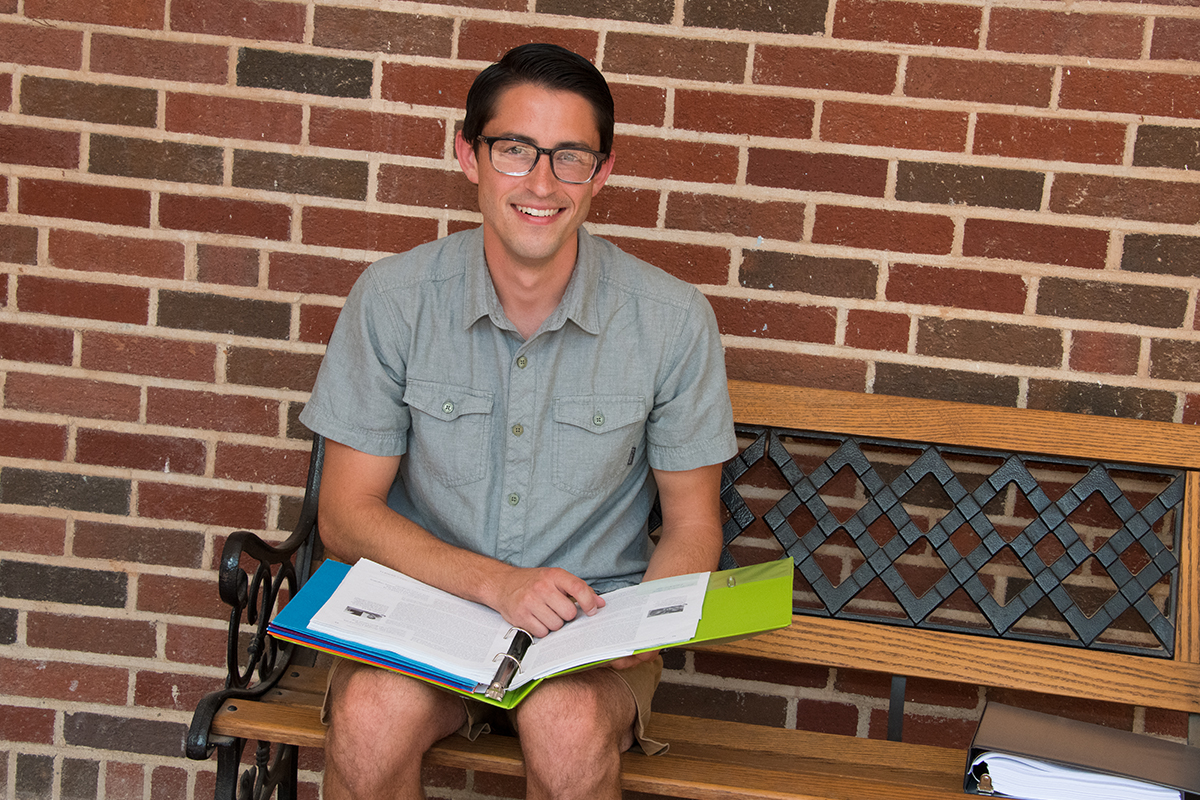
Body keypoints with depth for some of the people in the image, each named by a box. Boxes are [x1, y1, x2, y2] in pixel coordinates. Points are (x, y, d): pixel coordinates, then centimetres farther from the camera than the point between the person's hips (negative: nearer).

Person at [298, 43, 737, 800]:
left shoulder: (672, 319, -6)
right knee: (372, 713, -31)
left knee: (569, 724, -32)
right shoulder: (394, 297, -5)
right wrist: (497, 583, -19)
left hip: (592, 628, 0)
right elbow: (347, 514, -4)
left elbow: (692, 523, 3)